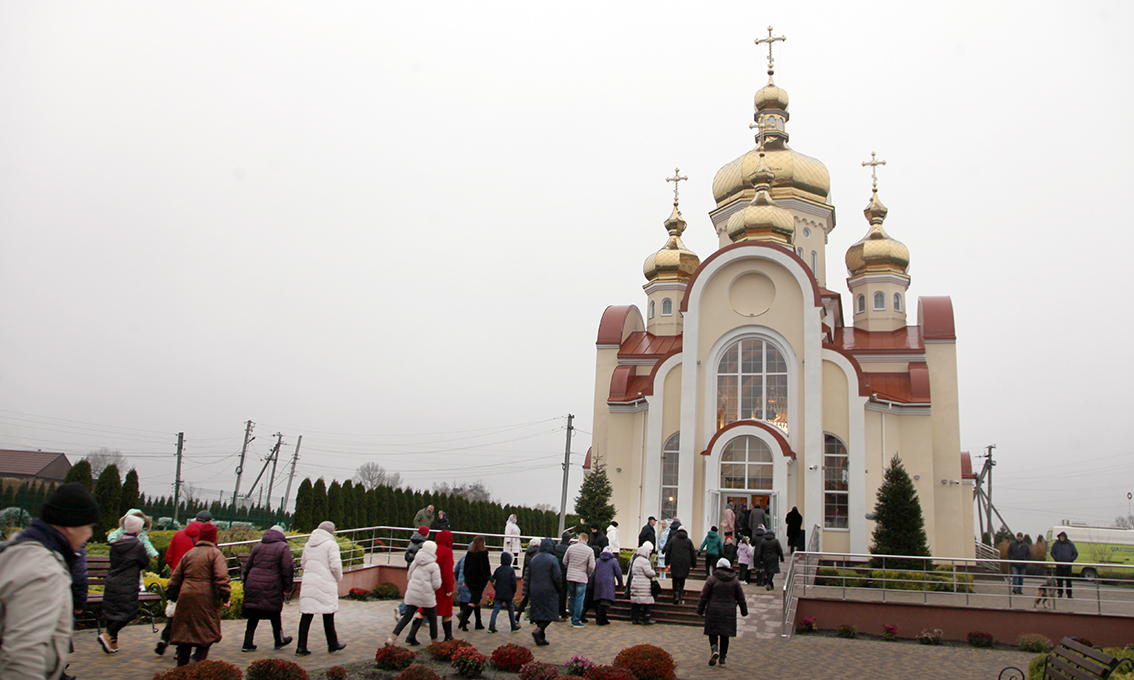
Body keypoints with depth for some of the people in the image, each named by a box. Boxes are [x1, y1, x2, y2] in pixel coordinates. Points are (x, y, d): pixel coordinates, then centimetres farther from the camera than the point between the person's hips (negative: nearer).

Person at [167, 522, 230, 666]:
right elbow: (221, 577, -16)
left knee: (184, 632, 14)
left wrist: (173, 595, 28)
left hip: (186, 597, 5)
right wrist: (225, 596, -11)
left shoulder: (188, 554, 14)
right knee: (207, 633, 3)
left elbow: (175, 577, 18)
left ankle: (181, 666, 17)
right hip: (206, 599, -5)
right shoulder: (215, 554, -3)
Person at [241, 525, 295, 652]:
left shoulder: (258, 546, 13)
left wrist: (246, 584, 23)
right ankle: (279, 641, 24)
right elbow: (287, 569, -7)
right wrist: (287, 586, 2)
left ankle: (248, 643, 7)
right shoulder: (283, 547, -2)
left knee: (253, 616, 9)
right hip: (271, 587, -4)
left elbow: (248, 567, 16)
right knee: (274, 615, 11)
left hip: (253, 585, 4)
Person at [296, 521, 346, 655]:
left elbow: (303, 563, 21)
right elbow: (335, 566, -12)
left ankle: (301, 647, 2)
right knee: (328, 614, 6)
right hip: (325, 583, -5)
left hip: (308, 583, 5)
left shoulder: (308, 544, 14)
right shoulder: (331, 545, -7)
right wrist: (338, 577, 5)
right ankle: (333, 644, 16)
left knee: (306, 614, 4)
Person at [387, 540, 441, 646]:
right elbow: (436, 584, -10)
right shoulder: (434, 566, -8)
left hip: (412, 593, 4)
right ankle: (434, 640, 23)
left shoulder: (415, 563, 7)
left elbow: (409, 576, 18)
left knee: (407, 616, 6)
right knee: (432, 617, 14)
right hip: (426, 595, -4)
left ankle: (393, 636, -8)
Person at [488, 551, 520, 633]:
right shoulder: (511, 570, -6)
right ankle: (513, 626, 22)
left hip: (498, 594, 3)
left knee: (496, 609, 0)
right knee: (511, 610, 12)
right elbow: (513, 583, -10)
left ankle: (491, 626, -14)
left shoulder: (498, 569, 5)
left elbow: (493, 581, 8)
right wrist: (514, 592, 3)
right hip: (508, 594, -2)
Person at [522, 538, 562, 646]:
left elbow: (528, 577, 12)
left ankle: (541, 638, 11)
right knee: (550, 613, 1)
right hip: (549, 591, -5)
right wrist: (559, 589, 3)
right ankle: (539, 630, -21)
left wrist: (528, 593, 19)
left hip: (535, 591, 5)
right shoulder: (552, 559, -9)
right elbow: (557, 577, -14)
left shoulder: (533, 559, 8)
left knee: (538, 613, 11)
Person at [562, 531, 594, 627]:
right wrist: (588, 575, 9)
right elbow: (591, 566, -9)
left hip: (570, 576, 3)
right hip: (582, 578, -3)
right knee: (579, 599, 3)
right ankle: (576, 621, 4)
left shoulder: (571, 547, 2)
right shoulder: (590, 551, -5)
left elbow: (564, 561, 7)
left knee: (571, 598, 15)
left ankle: (573, 618, 24)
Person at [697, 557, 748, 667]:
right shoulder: (734, 580, 5)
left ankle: (714, 649, -18)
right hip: (729, 612, 2)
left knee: (712, 633, 9)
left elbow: (704, 596, -3)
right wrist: (744, 611, 19)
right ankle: (722, 659, 9)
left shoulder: (712, 579, -3)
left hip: (713, 610, -2)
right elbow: (741, 598, 9)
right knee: (725, 635, 9)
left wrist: (700, 610, 4)